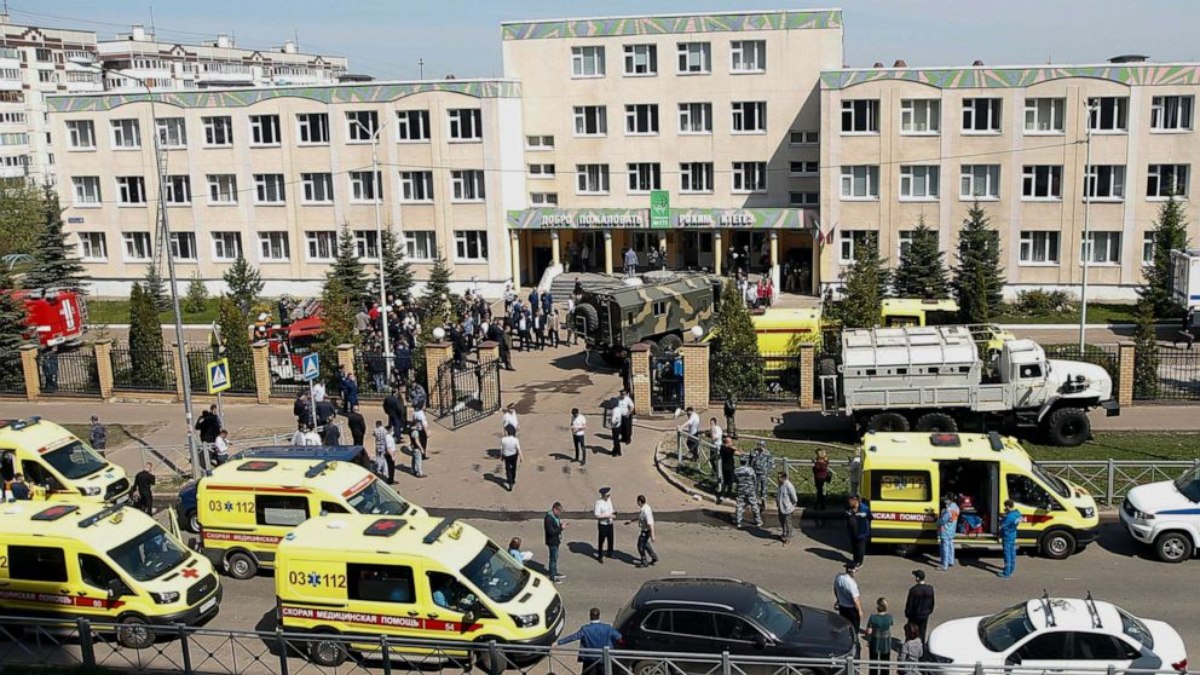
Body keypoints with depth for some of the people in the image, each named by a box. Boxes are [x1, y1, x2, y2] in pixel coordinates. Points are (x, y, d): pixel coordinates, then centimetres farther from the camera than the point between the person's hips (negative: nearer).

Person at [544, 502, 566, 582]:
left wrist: (561, 525, -2)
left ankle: (555, 573, 36)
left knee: (555, 557, 21)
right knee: (553, 558, 2)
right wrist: (561, 528, -25)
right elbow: (551, 532, -28)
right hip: (552, 542, -9)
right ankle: (552, 577, 14)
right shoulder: (549, 519, -26)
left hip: (556, 540, 9)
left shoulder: (556, 516, 4)